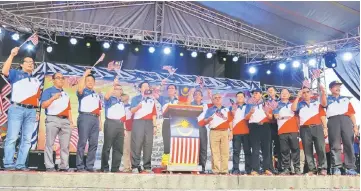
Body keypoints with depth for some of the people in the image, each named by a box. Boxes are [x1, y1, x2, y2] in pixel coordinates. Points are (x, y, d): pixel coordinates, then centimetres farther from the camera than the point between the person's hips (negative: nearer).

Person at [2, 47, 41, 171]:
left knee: (27, 139, 0)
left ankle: (20, 164, 3)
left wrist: (37, 111, 12)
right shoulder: (16, 74, 11)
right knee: (12, 137, -7)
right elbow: (4, 71, -11)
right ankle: (9, 164, -5)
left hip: (31, 111, 5)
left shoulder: (36, 80, 24)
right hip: (17, 109, -4)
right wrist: (12, 55, -11)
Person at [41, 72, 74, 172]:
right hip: (53, 119, -5)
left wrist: (71, 121, 12)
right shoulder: (48, 91, 6)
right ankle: (49, 167, -3)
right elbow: (43, 105, -5)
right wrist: (53, 98, -18)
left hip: (65, 120, 5)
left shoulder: (66, 94, 23)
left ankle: (64, 167, 5)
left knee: (65, 145, 2)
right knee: (50, 144, -5)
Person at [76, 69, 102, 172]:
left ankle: (90, 166, 7)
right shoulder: (83, 92, 8)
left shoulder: (97, 95, 25)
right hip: (85, 117, -6)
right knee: (82, 142, -7)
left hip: (95, 119, 6)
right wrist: (85, 75, -11)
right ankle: (80, 166, -4)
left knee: (94, 143, 2)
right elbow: (79, 89, -19)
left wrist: (100, 122, 14)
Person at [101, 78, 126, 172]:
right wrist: (114, 85, -22)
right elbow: (106, 96, -21)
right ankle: (104, 168, 1)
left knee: (119, 148, 6)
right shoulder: (110, 99, 4)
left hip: (120, 124, 7)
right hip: (111, 123, -7)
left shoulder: (121, 101, 24)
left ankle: (115, 168, 12)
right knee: (107, 146, -5)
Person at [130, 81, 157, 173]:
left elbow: (154, 114, 17)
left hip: (149, 123, 3)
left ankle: (147, 166, 3)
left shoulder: (152, 100, 20)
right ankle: (135, 166, -4)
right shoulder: (136, 98, 10)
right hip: (138, 122, -3)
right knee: (136, 144, -7)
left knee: (148, 144, 0)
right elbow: (132, 110, -4)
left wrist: (155, 125, 8)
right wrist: (138, 106, -25)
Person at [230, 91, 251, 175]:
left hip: (246, 132, 1)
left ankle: (248, 169, 4)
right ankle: (235, 169, -2)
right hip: (236, 132, -1)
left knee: (247, 151, 1)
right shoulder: (232, 107, 13)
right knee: (236, 151, -2)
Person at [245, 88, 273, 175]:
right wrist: (250, 112, -15)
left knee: (266, 148, 0)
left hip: (265, 127, 1)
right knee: (255, 149, -6)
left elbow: (271, 117, 9)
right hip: (254, 127, -1)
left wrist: (267, 113, -12)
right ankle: (255, 169, -8)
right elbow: (246, 117, 5)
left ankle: (267, 169, 4)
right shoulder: (249, 105, 14)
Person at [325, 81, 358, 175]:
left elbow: (351, 113, 18)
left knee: (349, 144, -6)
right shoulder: (328, 99, 22)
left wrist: (355, 126, 7)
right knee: (335, 145, -7)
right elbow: (324, 104, -4)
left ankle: (350, 168, -6)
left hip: (346, 120, 2)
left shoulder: (346, 99, 27)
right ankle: (336, 168, -9)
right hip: (333, 121, -2)